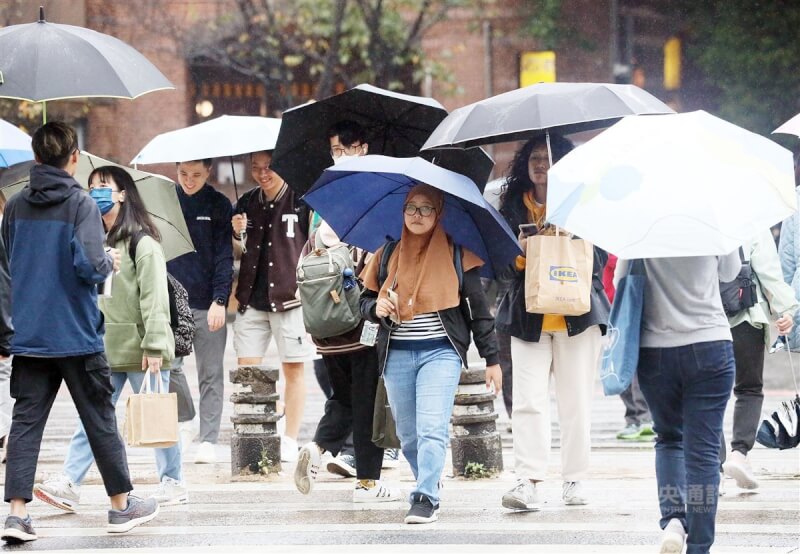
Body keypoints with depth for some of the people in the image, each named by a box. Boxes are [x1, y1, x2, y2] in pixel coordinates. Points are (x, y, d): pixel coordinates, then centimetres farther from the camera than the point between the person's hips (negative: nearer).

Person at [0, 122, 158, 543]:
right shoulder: (81, 204, -11)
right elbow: (89, 266, -20)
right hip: (75, 335, -4)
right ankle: (121, 506, 20)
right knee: (100, 421, 9)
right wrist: (110, 263, 1)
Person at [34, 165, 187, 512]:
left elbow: (154, 298, -13)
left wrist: (153, 346, -18)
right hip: (105, 348, 7)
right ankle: (69, 484, -7)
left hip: (139, 348, -7)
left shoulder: (142, 243, -8)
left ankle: (172, 483, 13)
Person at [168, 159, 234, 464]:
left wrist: (220, 301, -10)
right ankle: (184, 421, 15)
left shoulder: (219, 205, 1)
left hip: (208, 304, -1)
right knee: (169, 365, -8)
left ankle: (208, 439, 6)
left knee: (211, 373, 2)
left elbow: (224, 256, -1)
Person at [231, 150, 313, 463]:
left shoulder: (300, 201, -1)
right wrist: (237, 234, -2)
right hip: (252, 297, 4)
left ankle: (289, 441, 8)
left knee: (293, 369, 1)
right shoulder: (247, 203, 13)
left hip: (290, 296, -4)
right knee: (246, 370, -1)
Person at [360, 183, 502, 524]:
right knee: (408, 435, 6)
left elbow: (478, 308, 5)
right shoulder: (388, 254, 11)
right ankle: (429, 488, 22)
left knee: (432, 429, -17)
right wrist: (376, 308, -7)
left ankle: (426, 499, -20)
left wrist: (492, 359, 3)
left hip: (441, 352, -4)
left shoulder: (456, 253, 3)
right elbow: (365, 300, 18)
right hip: (397, 354, 4)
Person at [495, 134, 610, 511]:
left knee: (575, 402, 1)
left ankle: (574, 480, 8)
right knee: (529, 401, -10)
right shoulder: (513, 207, 13)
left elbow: (598, 256, 4)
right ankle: (527, 481, -16)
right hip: (528, 314, 1)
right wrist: (524, 249, -11)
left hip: (577, 311, -1)